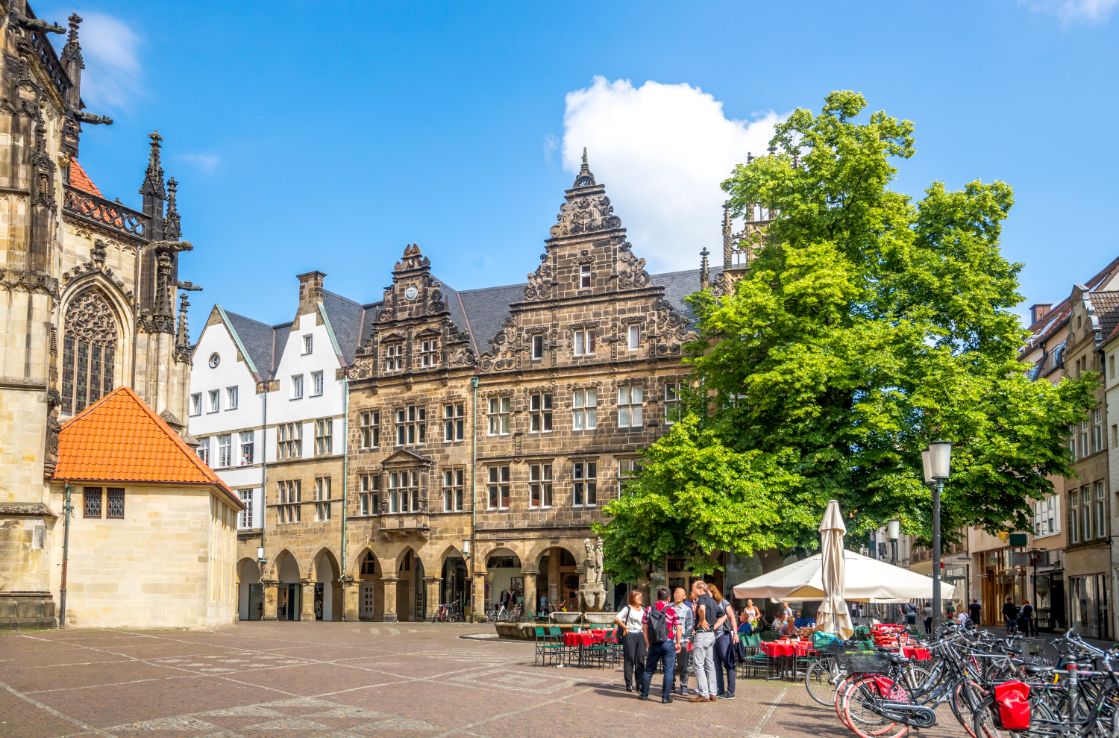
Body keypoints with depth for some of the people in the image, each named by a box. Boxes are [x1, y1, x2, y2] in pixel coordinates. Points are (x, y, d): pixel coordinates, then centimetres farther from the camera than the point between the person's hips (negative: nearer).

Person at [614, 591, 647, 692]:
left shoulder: (643, 610, 14)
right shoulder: (628, 608, -3)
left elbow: (645, 626, 17)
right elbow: (616, 618, -13)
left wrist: (647, 641, 9)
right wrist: (625, 627, -9)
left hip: (640, 635, 5)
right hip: (630, 635, -5)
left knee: (640, 660, 4)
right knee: (629, 660, -1)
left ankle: (639, 683, 11)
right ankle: (629, 684, 3)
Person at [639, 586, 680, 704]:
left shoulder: (649, 610, 4)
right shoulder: (671, 610, -5)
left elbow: (645, 628, 4)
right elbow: (678, 628, -6)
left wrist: (647, 643, 10)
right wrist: (677, 643, 4)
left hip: (654, 644, 3)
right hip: (668, 643, -3)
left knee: (649, 670, 15)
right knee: (668, 671, 1)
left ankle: (644, 694, 22)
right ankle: (666, 697, -2)